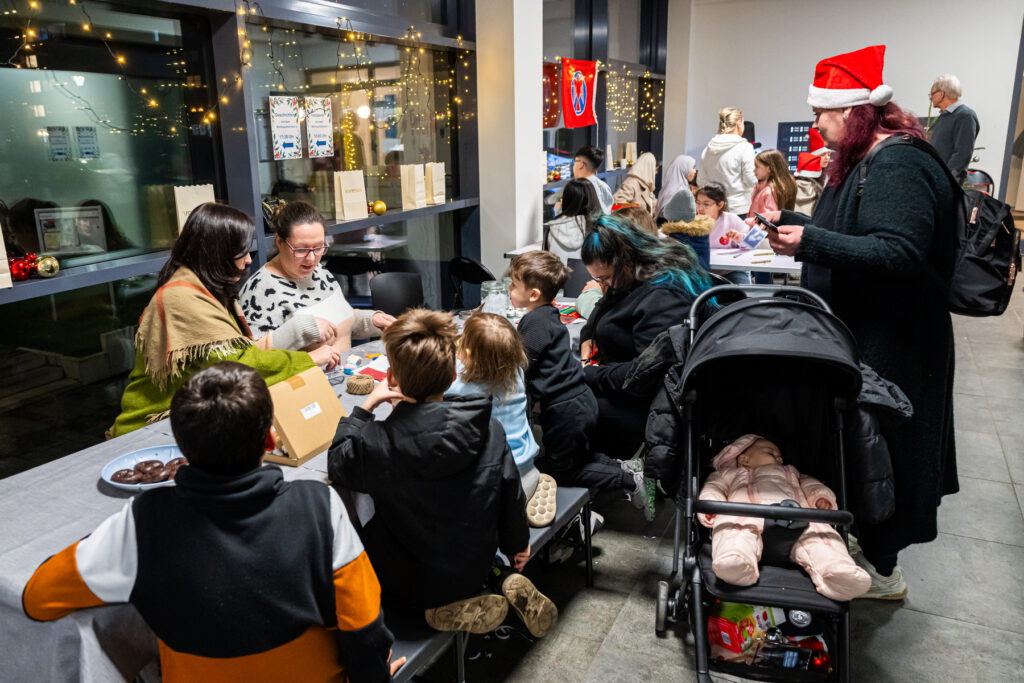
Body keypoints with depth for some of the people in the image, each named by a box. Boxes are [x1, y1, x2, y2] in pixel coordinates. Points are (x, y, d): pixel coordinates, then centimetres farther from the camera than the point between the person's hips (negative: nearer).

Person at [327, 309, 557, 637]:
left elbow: (338, 465, -6)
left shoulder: (377, 442, -28)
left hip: (413, 588, -5)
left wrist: (366, 405, 3)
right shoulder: (490, 429, -18)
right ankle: (507, 585, 10)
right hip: (477, 570, 5)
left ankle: (446, 610, 0)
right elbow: (511, 491, -5)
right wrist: (518, 543, 14)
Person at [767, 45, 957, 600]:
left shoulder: (897, 168, -20)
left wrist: (812, 242, -31)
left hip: (887, 346, -10)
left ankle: (882, 571, 18)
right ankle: (864, 546, 32)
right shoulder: (863, 162, 13)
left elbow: (900, 254, -30)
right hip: (859, 334, 10)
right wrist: (789, 222, 15)